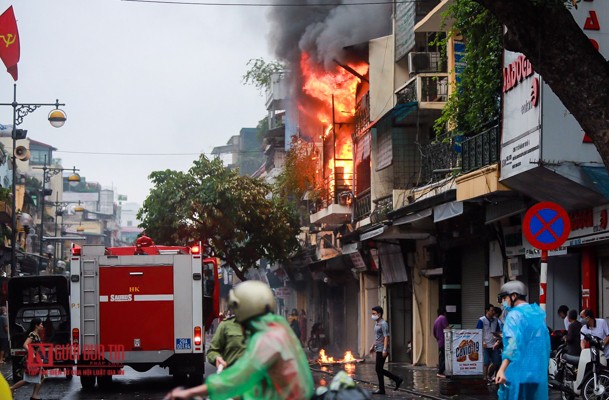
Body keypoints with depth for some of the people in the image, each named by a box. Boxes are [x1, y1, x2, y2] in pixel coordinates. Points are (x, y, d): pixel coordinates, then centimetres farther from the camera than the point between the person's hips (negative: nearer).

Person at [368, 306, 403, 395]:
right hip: (378, 349, 10)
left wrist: (385, 349, -25)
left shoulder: (383, 324, -13)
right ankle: (397, 379, 16)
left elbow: (386, 337, -19)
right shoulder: (377, 323, 16)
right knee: (379, 370, 10)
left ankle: (381, 389, 4)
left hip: (382, 350, -10)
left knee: (379, 369, -4)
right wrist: (373, 346, 26)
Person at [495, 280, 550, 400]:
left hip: (518, 374, -8)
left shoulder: (515, 315, -9)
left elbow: (513, 344, -23)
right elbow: (546, 345, 19)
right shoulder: (538, 314, 16)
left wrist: (502, 370, -32)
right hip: (539, 375, 8)